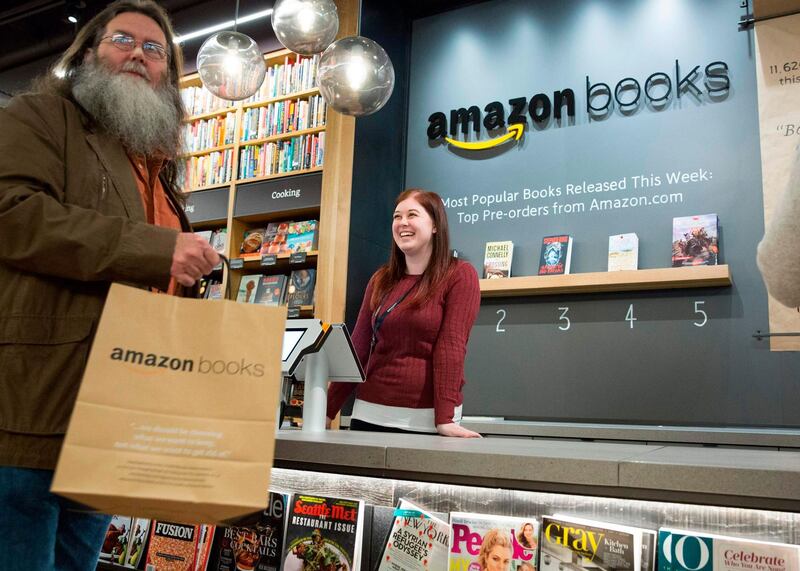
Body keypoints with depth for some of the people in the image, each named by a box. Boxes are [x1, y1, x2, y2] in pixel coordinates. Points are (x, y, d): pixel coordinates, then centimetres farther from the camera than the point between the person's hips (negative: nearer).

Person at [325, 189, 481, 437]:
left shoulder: (459, 276, -4)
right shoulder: (381, 280, 10)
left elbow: (450, 346, -13)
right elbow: (358, 348, 10)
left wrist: (445, 419, -18)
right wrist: (327, 411, 5)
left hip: (427, 419, -4)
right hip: (369, 413, 5)